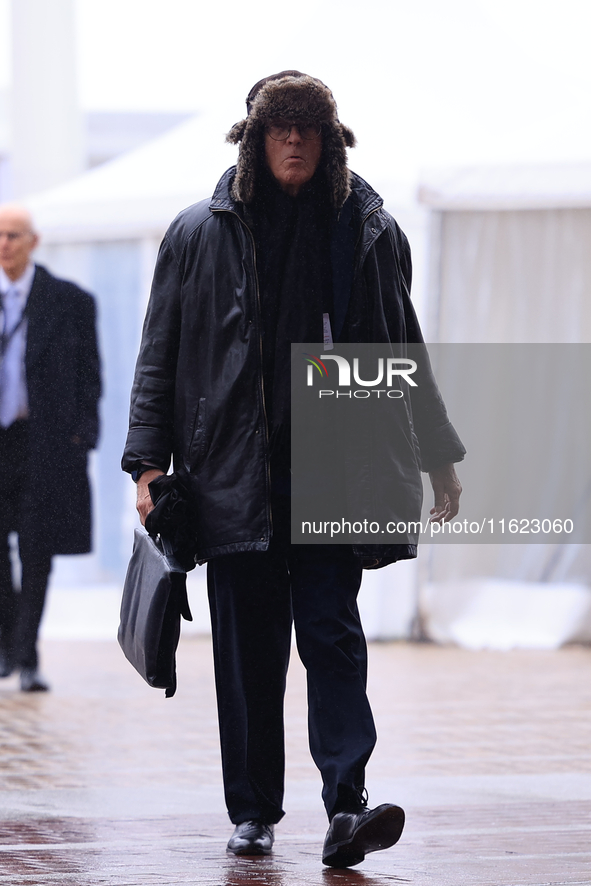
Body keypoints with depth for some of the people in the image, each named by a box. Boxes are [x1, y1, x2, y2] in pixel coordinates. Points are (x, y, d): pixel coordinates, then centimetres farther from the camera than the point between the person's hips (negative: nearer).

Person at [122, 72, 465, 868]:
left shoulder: (369, 232, 9)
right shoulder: (199, 233, 8)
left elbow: (403, 355, 16)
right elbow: (160, 356, 9)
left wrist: (439, 457, 15)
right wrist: (148, 462, 1)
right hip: (235, 474, 1)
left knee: (333, 635, -9)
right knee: (248, 651, 4)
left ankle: (347, 806, -15)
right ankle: (253, 814, 12)